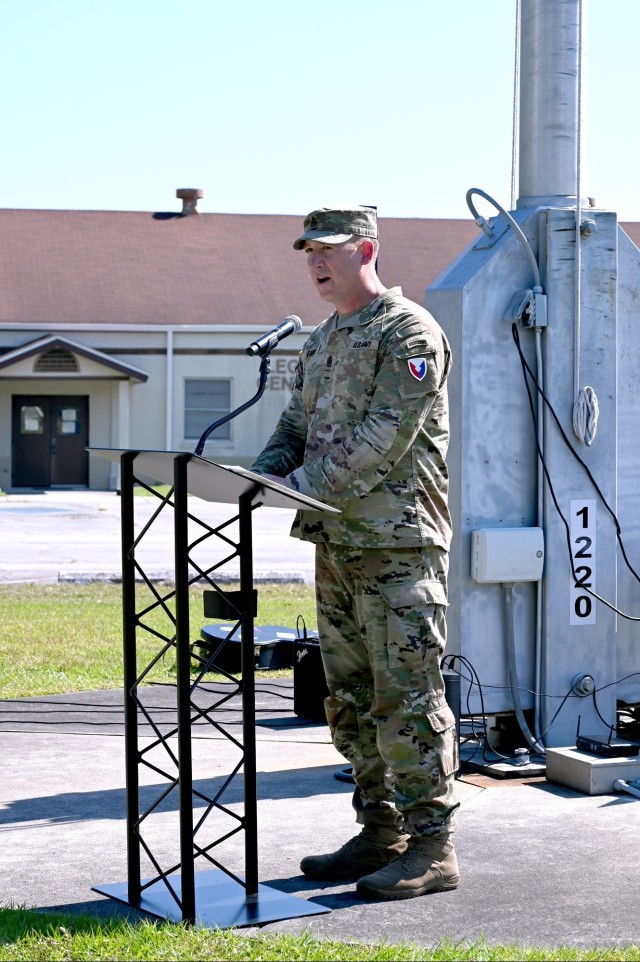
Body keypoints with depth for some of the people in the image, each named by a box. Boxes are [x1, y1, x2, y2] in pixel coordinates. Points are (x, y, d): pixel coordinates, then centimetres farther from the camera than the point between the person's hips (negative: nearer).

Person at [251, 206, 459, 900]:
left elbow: (385, 436, -17)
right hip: (337, 543, 9)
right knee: (350, 699, 12)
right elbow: (295, 427, 21)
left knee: (406, 698, -7)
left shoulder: (408, 332, -8)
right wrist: (261, 475, 0)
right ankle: (381, 834, 21)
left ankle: (431, 848, -2)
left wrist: (304, 484, -19)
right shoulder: (321, 341, 19)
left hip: (399, 543, -9)